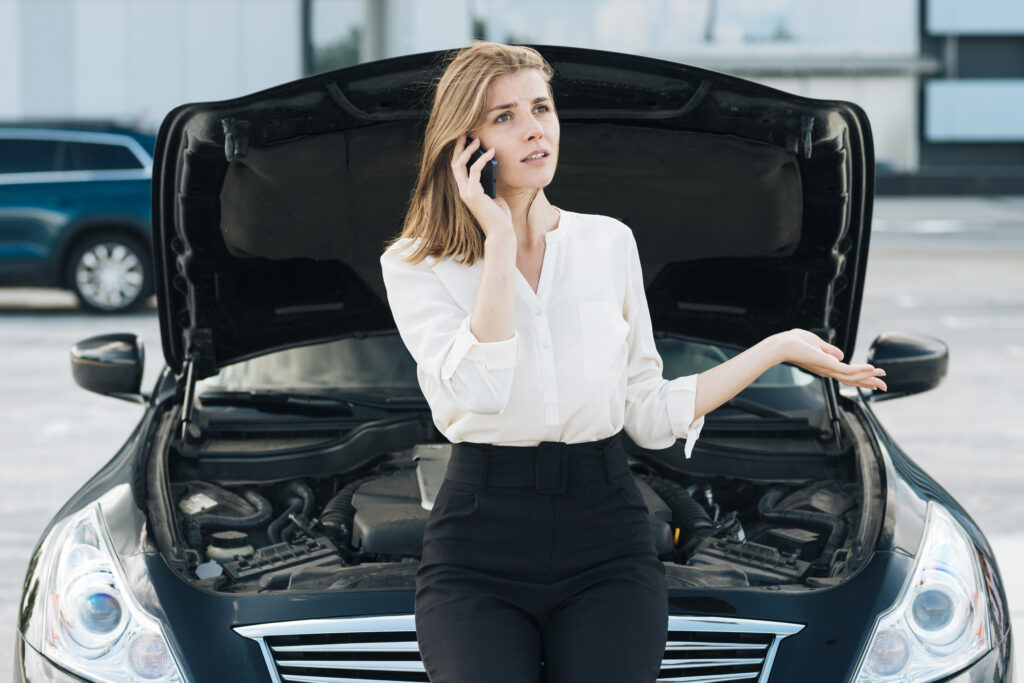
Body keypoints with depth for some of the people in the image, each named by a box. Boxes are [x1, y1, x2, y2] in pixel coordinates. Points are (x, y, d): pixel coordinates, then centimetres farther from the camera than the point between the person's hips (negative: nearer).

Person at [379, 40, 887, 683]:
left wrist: (776, 349, 13)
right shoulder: (415, 267, 2)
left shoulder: (610, 243, 12)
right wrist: (499, 238, -11)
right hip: (480, 547, -2)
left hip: (606, 539, 3)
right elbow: (479, 390, -17)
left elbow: (649, 415, 14)